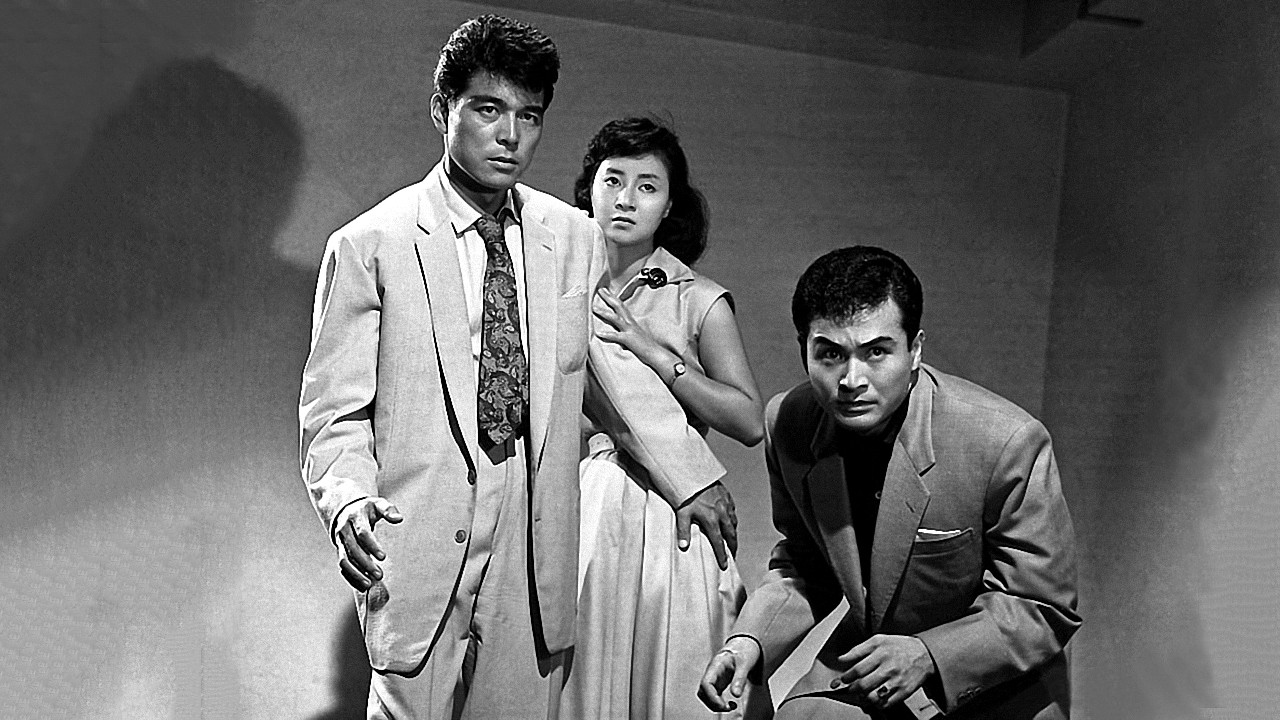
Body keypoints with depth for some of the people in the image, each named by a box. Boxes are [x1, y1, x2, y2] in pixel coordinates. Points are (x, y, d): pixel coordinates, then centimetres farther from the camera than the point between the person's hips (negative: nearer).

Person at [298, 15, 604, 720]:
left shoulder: (575, 238, 5)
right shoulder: (369, 244, -5)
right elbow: (335, 410, -3)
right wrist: (348, 501, -21)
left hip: (537, 552, 3)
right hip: (420, 548, -2)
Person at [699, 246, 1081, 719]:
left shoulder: (1008, 442, -23)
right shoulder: (788, 424, -10)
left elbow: (1045, 610, -13)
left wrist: (927, 656, -26)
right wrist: (750, 639, -10)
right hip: (865, 662, 3)